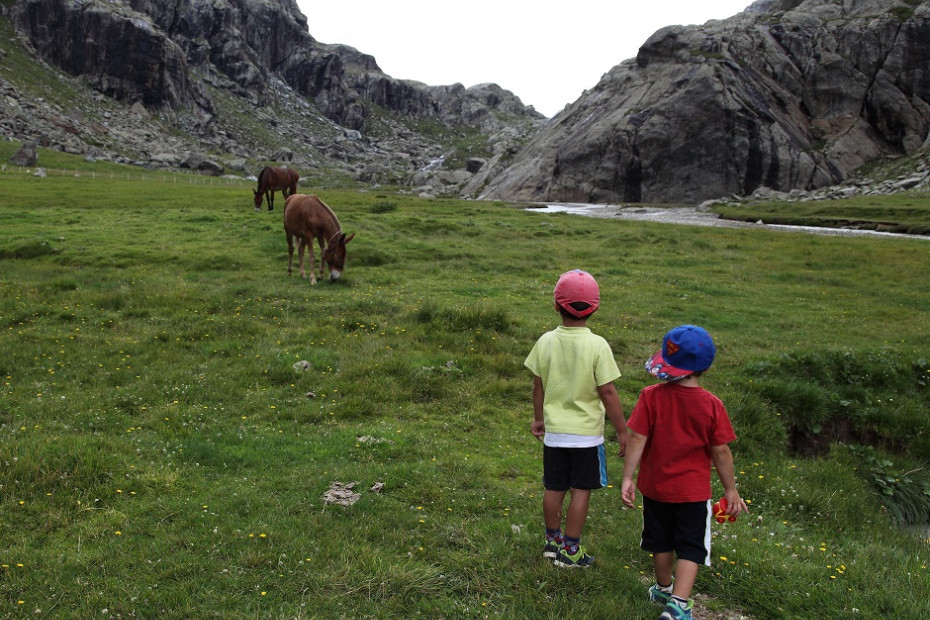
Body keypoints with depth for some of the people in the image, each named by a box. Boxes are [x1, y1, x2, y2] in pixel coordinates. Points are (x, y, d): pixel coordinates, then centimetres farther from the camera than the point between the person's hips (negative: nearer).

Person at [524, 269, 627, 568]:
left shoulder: (546, 341, -6)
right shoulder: (597, 346, -17)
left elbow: (538, 386, 3)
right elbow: (607, 392, -14)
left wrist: (538, 418, 18)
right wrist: (622, 430, -4)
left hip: (554, 431, 3)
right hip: (586, 433, -3)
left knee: (553, 488, 16)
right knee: (581, 491, 9)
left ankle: (552, 541, 32)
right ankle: (570, 551, 18)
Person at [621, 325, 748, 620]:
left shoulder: (651, 396, -16)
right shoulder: (711, 405, -15)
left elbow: (636, 439, -14)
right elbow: (721, 452, -9)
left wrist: (627, 477, -6)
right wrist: (731, 489, 3)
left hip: (655, 486, 2)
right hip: (693, 491, -2)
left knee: (662, 542, 21)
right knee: (690, 548, 10)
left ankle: (664, 589, 41)